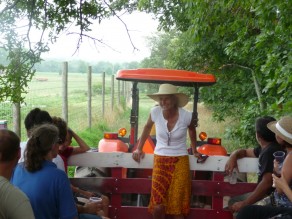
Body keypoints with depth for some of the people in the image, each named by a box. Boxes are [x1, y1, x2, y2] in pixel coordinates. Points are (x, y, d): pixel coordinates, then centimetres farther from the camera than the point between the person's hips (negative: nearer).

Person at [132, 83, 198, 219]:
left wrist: (194, 151, 13)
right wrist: (139, 148, 8)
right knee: (157, 206, -7)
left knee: (177, 207, -1)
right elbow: (147, 128, 10)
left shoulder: (186, 116, -14)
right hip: (160, 161, 1)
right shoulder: (155, 112, -11)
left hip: (180, 162, -1)